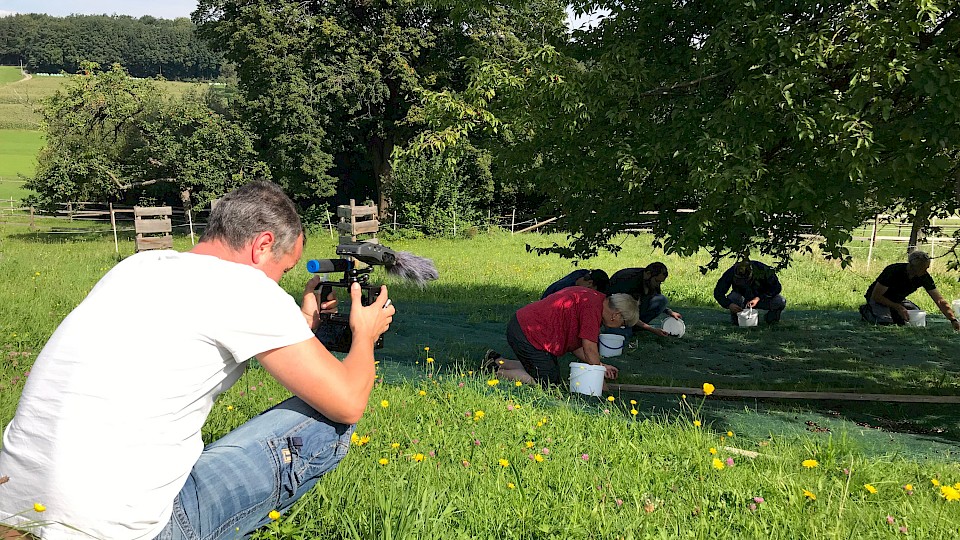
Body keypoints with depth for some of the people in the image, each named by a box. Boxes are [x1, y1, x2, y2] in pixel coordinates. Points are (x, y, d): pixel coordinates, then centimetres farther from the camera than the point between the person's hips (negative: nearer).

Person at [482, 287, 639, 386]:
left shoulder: (591, 297, 16)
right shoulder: (593, 306, -16)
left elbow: (574, 344, 19)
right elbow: (589, 347, -16)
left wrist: (600, 366, 15)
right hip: (528, 333, -11)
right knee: (547, 384, -9)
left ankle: (497, 361, 18)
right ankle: (496, 372, -7)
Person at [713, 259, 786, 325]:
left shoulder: (762, 270, -30)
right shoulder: (731, 273, -28)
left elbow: (777, 287, -19)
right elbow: (718, 293, -24)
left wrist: (758, 298, -30)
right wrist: (729, 305, -42)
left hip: (761, 297, 0)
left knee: (781, 302, -27)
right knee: (732, 299, -34)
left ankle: (771, 317, 5)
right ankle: (736, 320, -3)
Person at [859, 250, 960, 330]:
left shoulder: (924, 277, -18)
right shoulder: (894, 271, -33)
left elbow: (940, 301, -15)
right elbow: (875, 296, -28)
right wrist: (898, 307, -32)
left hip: (897, 299, 6)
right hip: (878, 298, -6)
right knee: (885, 321, -31)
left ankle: (891, 312, 11)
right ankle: (867, 310, 0)